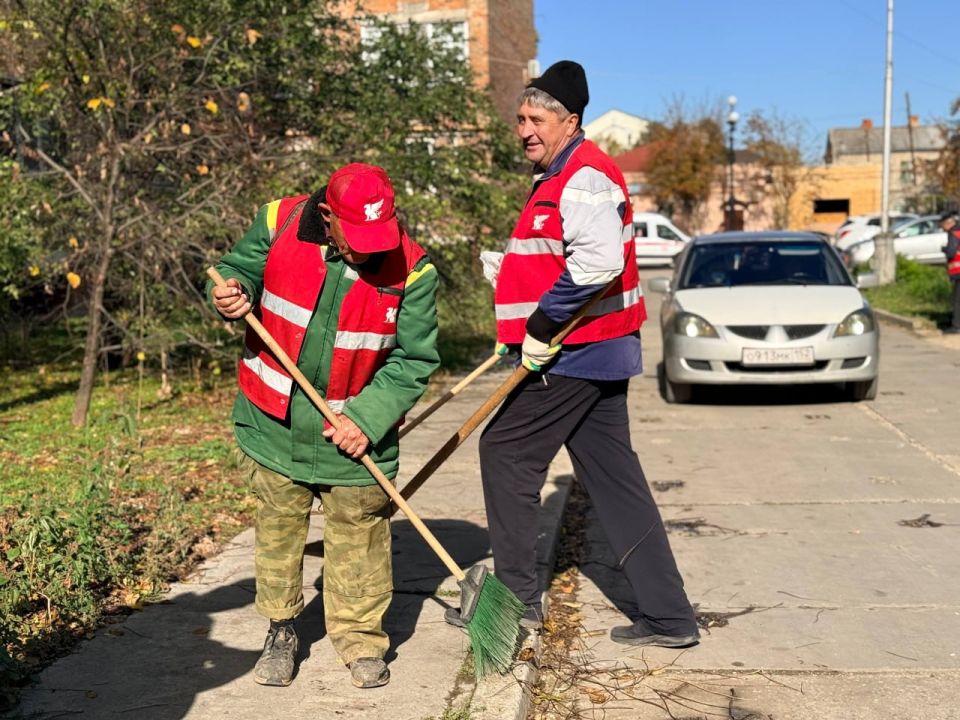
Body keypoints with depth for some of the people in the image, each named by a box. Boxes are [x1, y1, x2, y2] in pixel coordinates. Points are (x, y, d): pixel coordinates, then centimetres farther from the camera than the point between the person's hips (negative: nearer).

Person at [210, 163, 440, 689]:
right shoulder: (279, 223, -13)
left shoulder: (411, 270, -17)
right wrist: (232, 294, -19)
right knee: (277, 526, 12)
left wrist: (367, 419, -19)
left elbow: (414, 360, -10)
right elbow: (239, 269, 5)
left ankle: (360, 638, 24)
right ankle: (280, 630, 31)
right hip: (274, 421, 2)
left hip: (354, 429, -1)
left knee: (358, 534, 6)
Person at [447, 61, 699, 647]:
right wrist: (533, 330, 20)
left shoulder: (584, 176, -15)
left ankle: (516, 595, 14)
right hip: (597, 355, 10)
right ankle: (667, 616, 14)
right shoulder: (561, 179, 19)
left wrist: (542, 324, -23)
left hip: (575, 355, -10)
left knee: (505, 451, 2)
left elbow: (598, 260, -30)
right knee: (614, 477, 10)